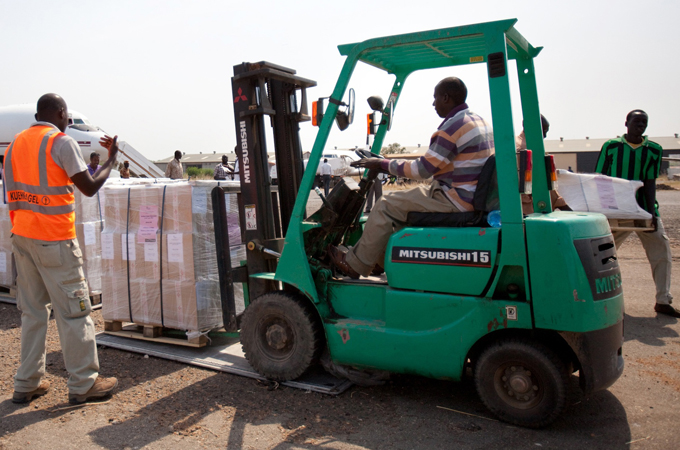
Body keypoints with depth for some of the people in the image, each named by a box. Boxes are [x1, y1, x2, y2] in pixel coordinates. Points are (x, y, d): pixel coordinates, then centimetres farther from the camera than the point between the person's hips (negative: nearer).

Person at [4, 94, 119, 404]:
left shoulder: (16, 143, 13)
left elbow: (12, 193, 14)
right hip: (54, 239, -7)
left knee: (32, 311, 14)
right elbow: (90, 188, -9)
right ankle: (83, 384, 7)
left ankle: (26, 384, 19)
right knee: (73, 311, 0)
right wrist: (111, 159, 4)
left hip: (21, 237, 8)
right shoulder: (61, 142, -8)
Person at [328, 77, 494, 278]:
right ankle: (382, 259, 25)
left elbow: (422, 170, -17)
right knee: (402, 204, 21)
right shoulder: (479, 121, 13)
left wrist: (382, 164, -7)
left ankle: (354, 264, 6)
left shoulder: (453, 126, -19)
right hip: (473, 198, 10)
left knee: (386, 205, -4)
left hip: (455, 201, -10)